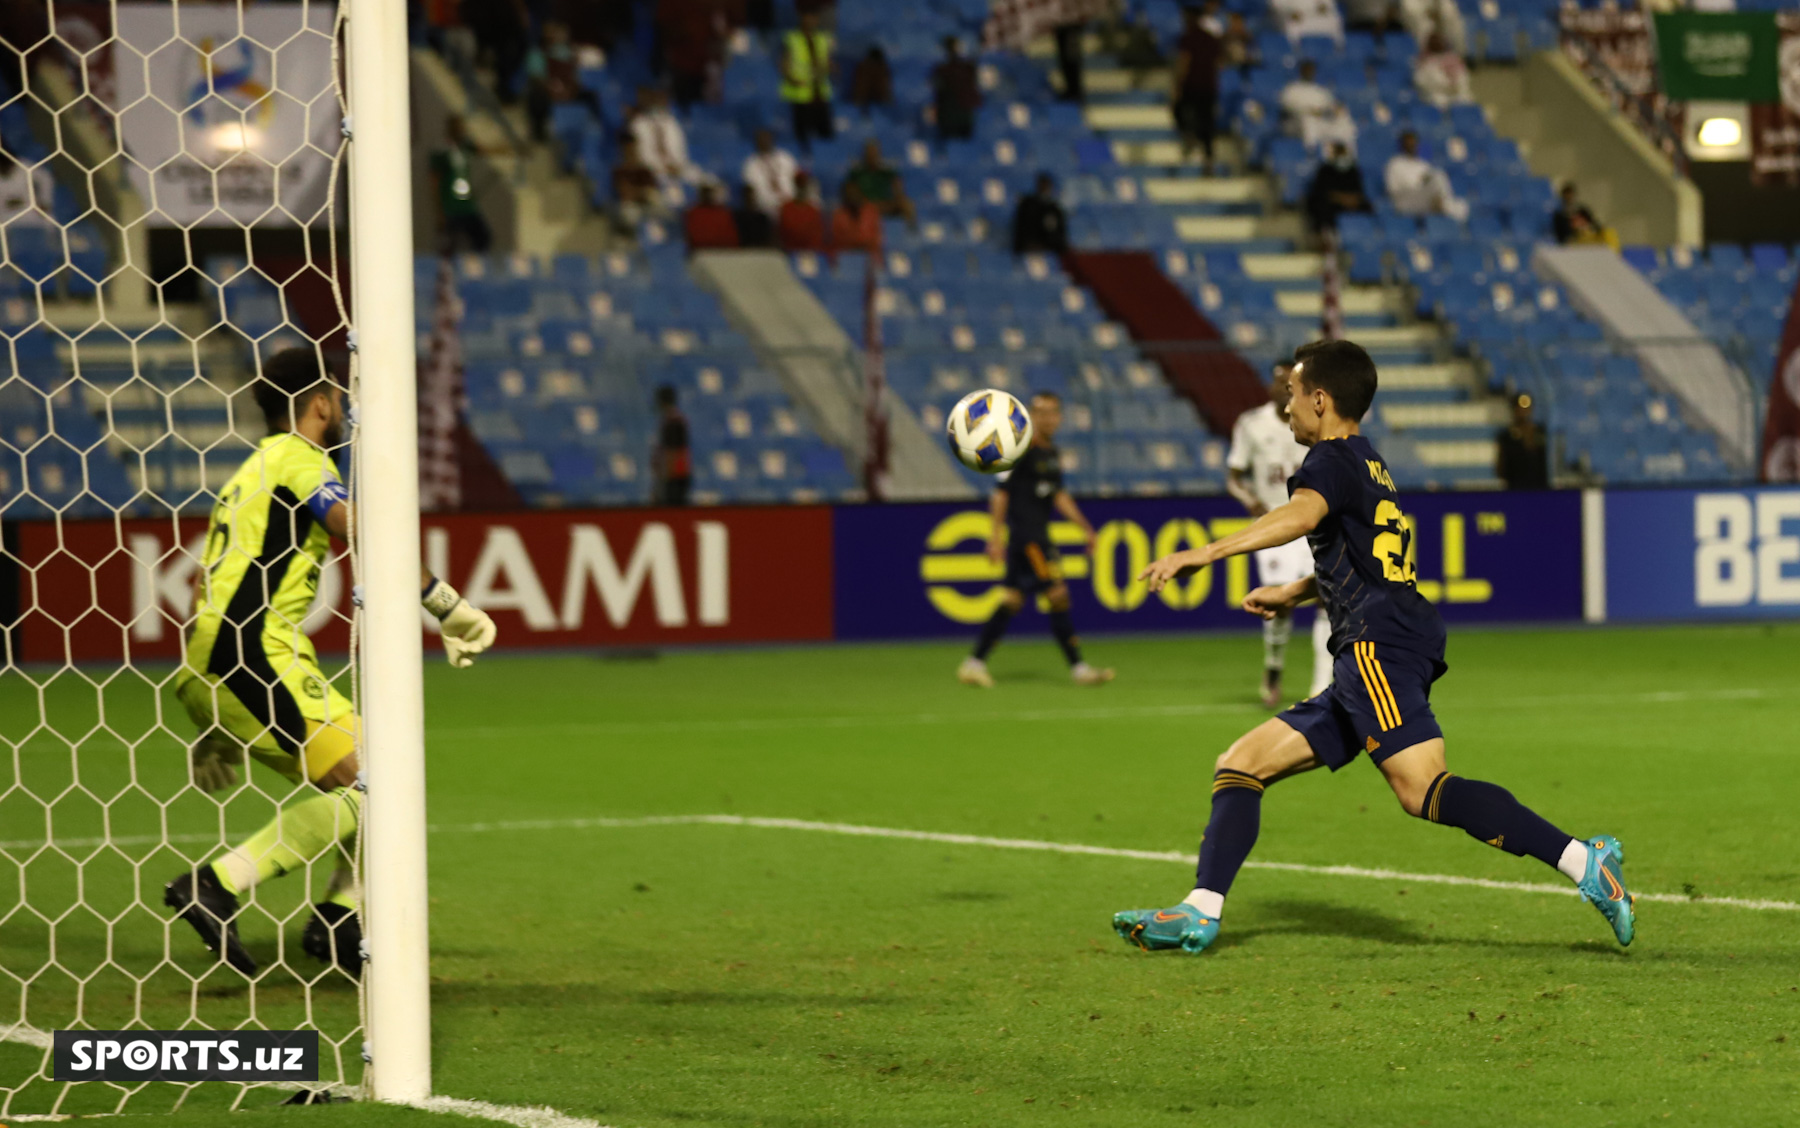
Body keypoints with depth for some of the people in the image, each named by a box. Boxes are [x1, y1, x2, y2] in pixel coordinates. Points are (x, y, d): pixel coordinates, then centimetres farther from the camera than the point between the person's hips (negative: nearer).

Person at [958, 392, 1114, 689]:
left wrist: (1085, 528, 22)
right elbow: (1001, 492, -12)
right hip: (1022, 529, -9)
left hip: (1038, 535, 9)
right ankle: (1078, 667, -9)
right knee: (1057, 595, -11)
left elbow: (1059, 495, 25)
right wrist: (996, 535, -16)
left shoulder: (1052, 453, 16)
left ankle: (975, 663, 13)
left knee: (1011, 602, 10)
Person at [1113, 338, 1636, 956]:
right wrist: (1293, 593, 52)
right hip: (1362, 663, 10)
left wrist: (1204, 553, -30)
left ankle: (1584, 863, -33)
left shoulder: (1334, 459, 0)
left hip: (1380, 643, -10)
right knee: (1243, 763, 10)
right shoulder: (1370, 465, 30)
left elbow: (1301, 515, -23)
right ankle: (1200, 915, 3)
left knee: (1423, 790, -27)